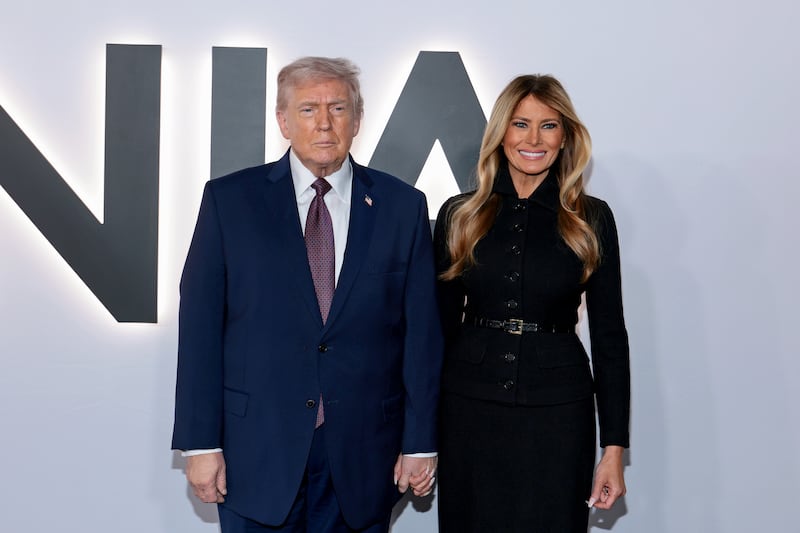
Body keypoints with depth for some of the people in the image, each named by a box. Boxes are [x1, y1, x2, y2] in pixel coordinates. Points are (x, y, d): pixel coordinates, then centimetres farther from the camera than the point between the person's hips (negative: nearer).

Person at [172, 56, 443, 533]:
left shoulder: (403, 206, 2)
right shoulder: (229, 199, 0)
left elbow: (421, 330, 2)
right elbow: (200, 325, -2)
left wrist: (420, 441, 0)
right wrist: (202, 441, -5)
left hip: (362, 456, 1)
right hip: (257, 448, -1)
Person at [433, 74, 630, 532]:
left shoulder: (592, 219, 0)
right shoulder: (459, 215, 3)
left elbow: (609, 334, 1)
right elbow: (443, 324, 7)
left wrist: (614, 447, -2)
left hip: (557, 411, -1)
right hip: (469, 408, 1)